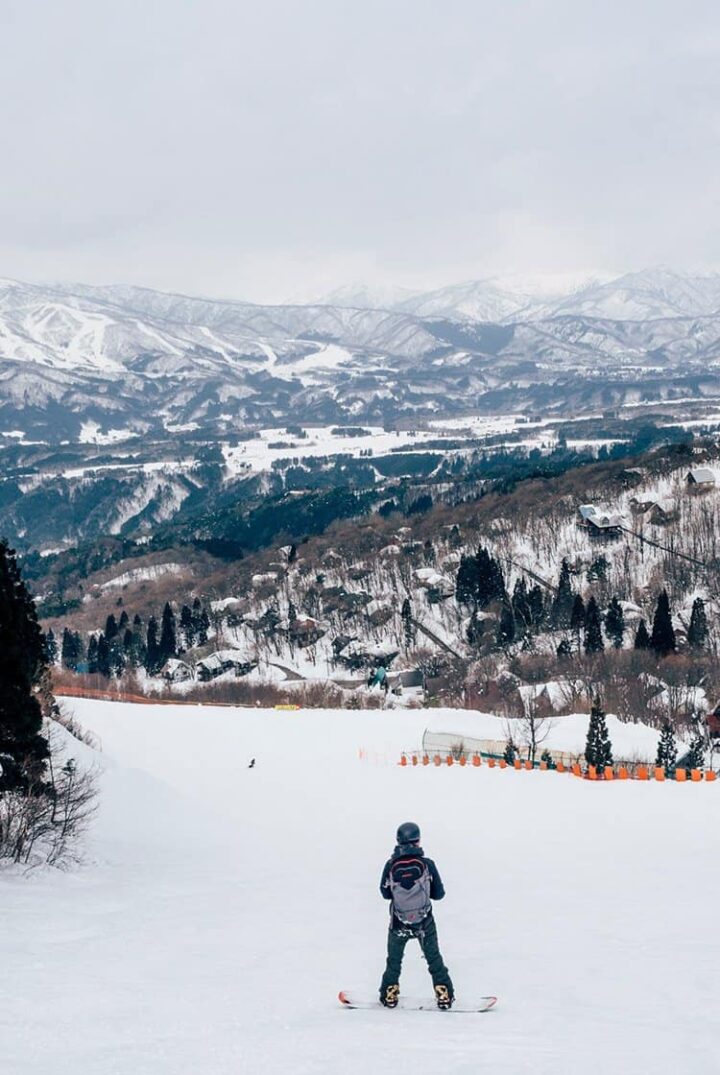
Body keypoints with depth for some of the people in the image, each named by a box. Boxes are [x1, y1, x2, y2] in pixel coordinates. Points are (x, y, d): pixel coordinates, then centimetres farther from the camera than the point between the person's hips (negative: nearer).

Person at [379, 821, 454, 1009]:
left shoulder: (391, 865, -13)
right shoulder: (427, 864, -15)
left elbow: (385, 893, 1)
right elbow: (439, 893, -5)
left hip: (398, 923, 1)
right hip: (425, 922, 0)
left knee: (394, 959, 21)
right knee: (434, 958, 17)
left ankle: (389, 994, 23)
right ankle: (443, 994, 15)